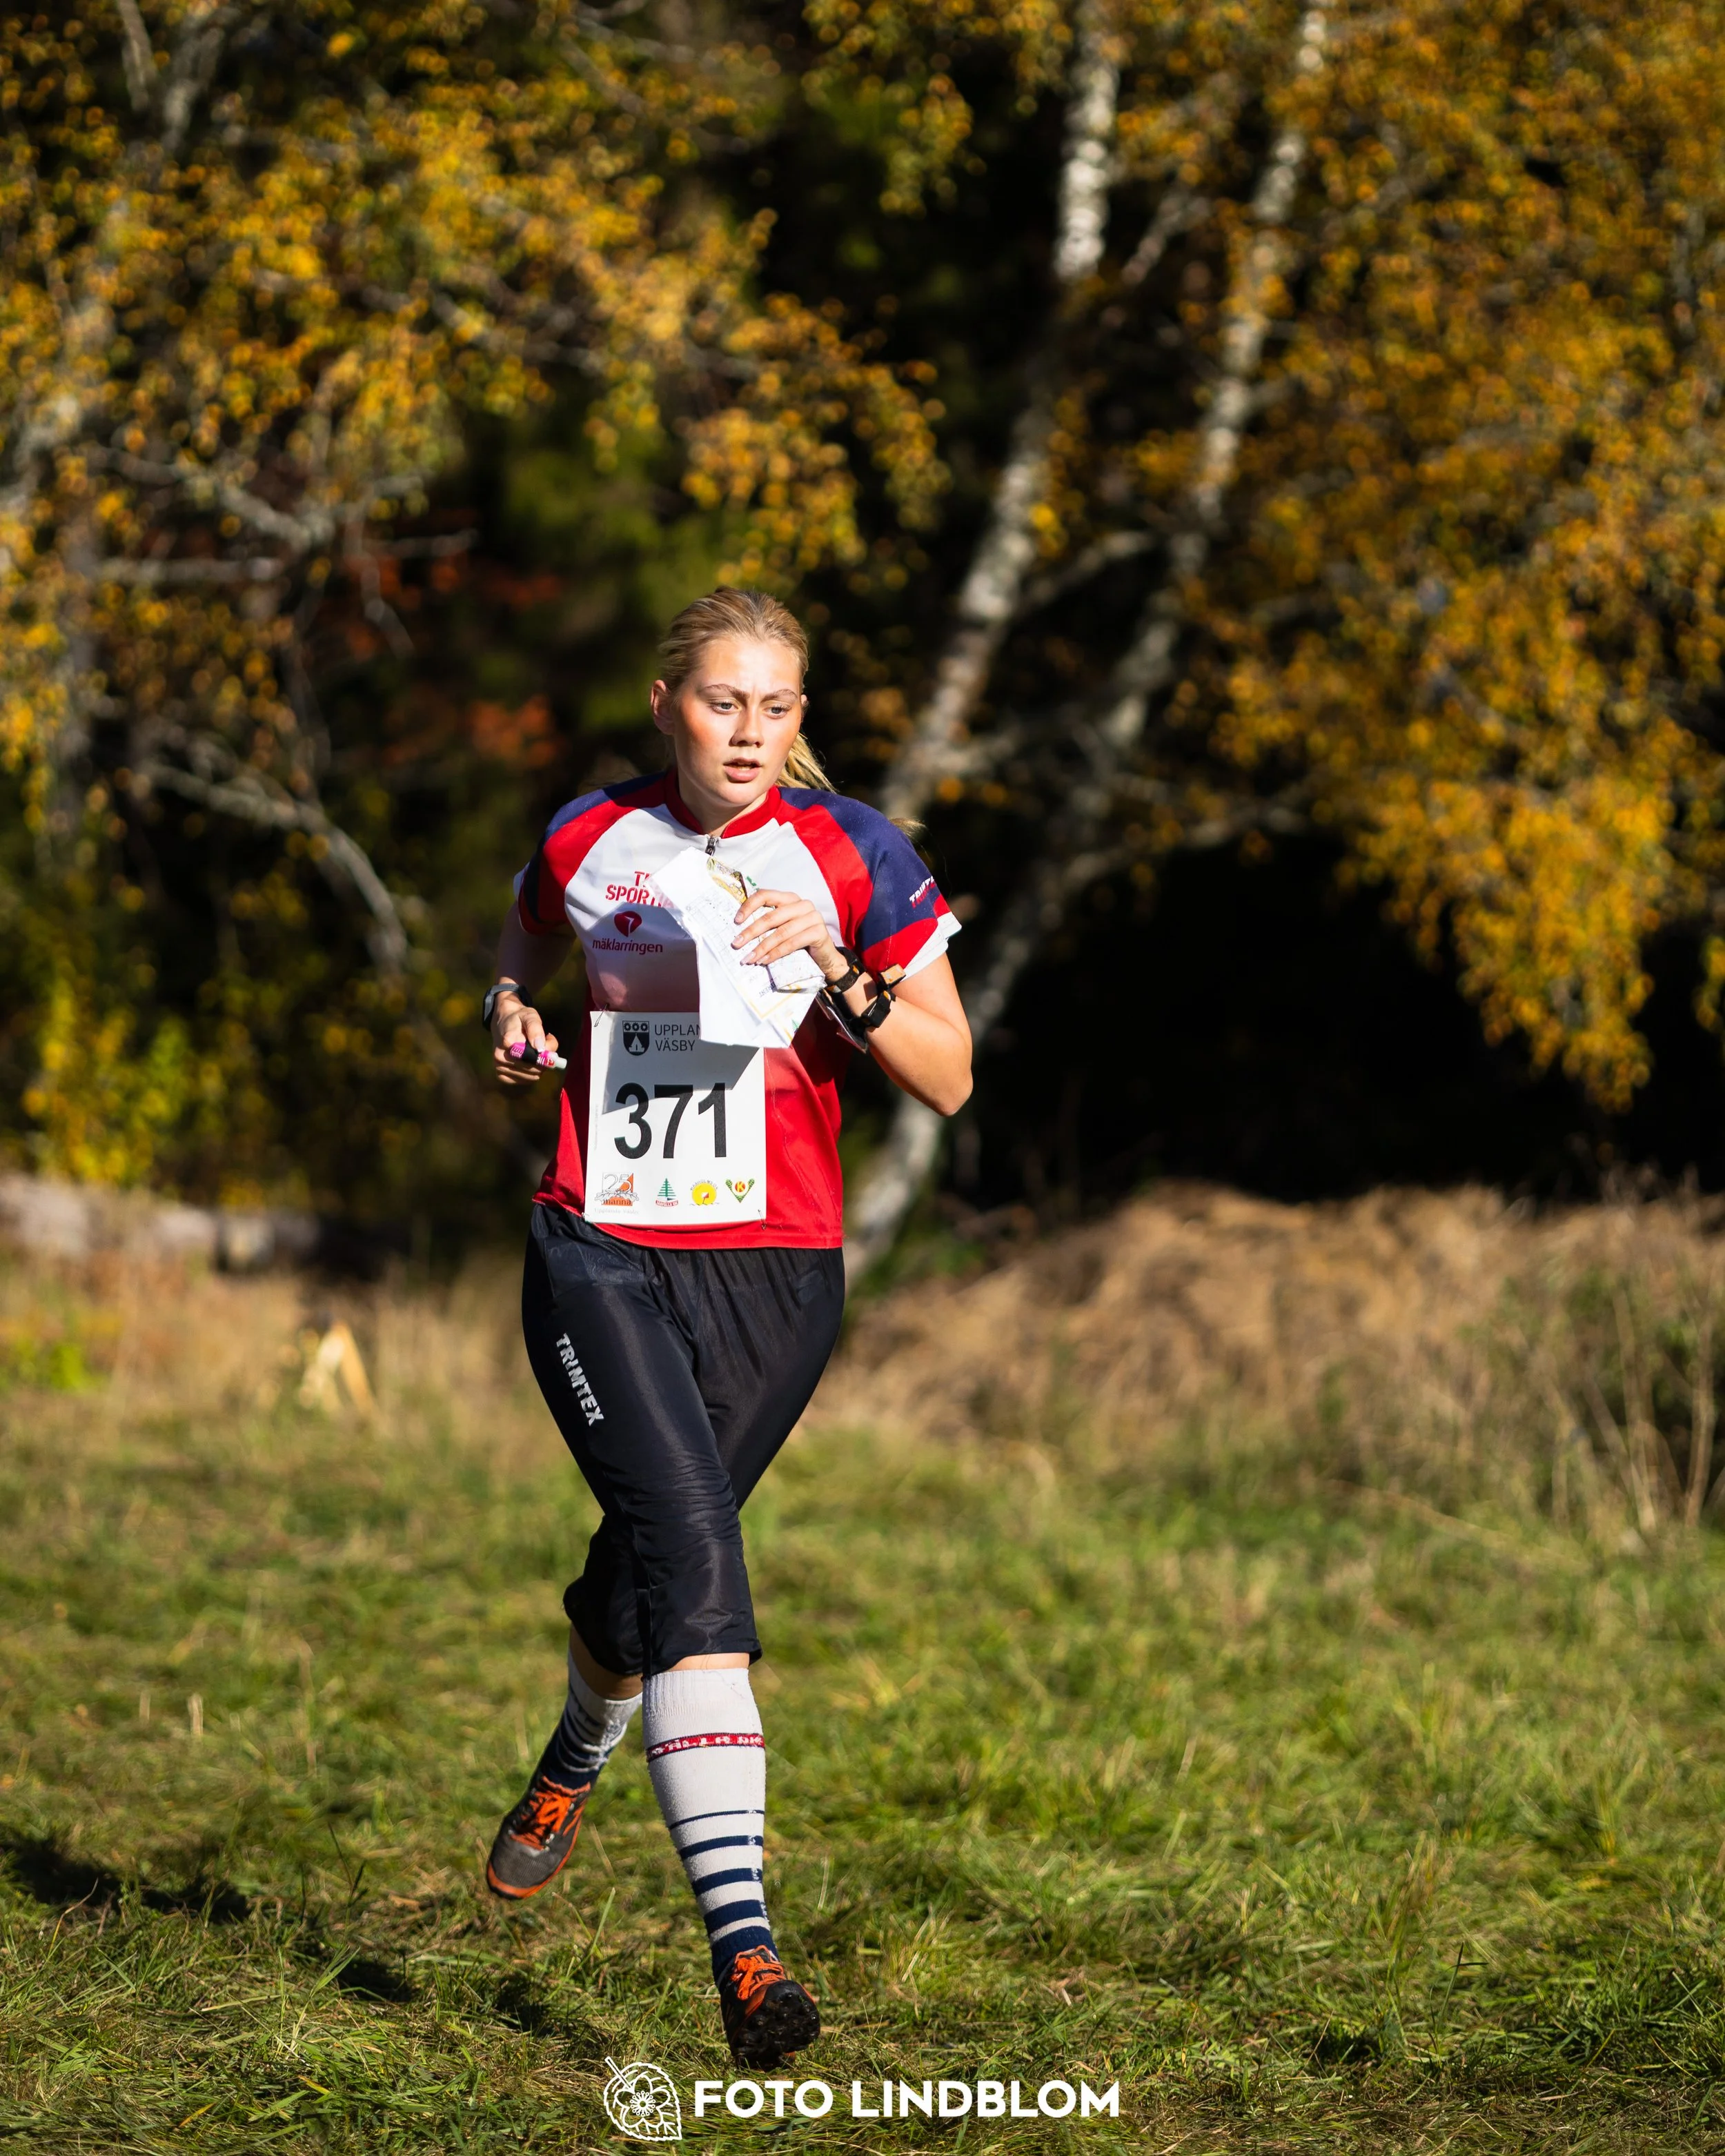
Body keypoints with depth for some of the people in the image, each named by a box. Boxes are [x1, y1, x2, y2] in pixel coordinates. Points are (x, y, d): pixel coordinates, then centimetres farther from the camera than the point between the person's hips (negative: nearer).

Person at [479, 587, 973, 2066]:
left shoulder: (853, 855, -3)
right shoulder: (590, 842, 3)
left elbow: (949, 1078, -4)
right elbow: (524, 948, 26)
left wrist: (840, 973, -19)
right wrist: (513, 1016, 4)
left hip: (775, 1270, 1)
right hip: (603, 1259, -1)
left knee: (646, 1565, 10)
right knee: (694, 1553, -19)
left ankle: (577, 1759, 49)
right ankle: (744, 1952, -25)